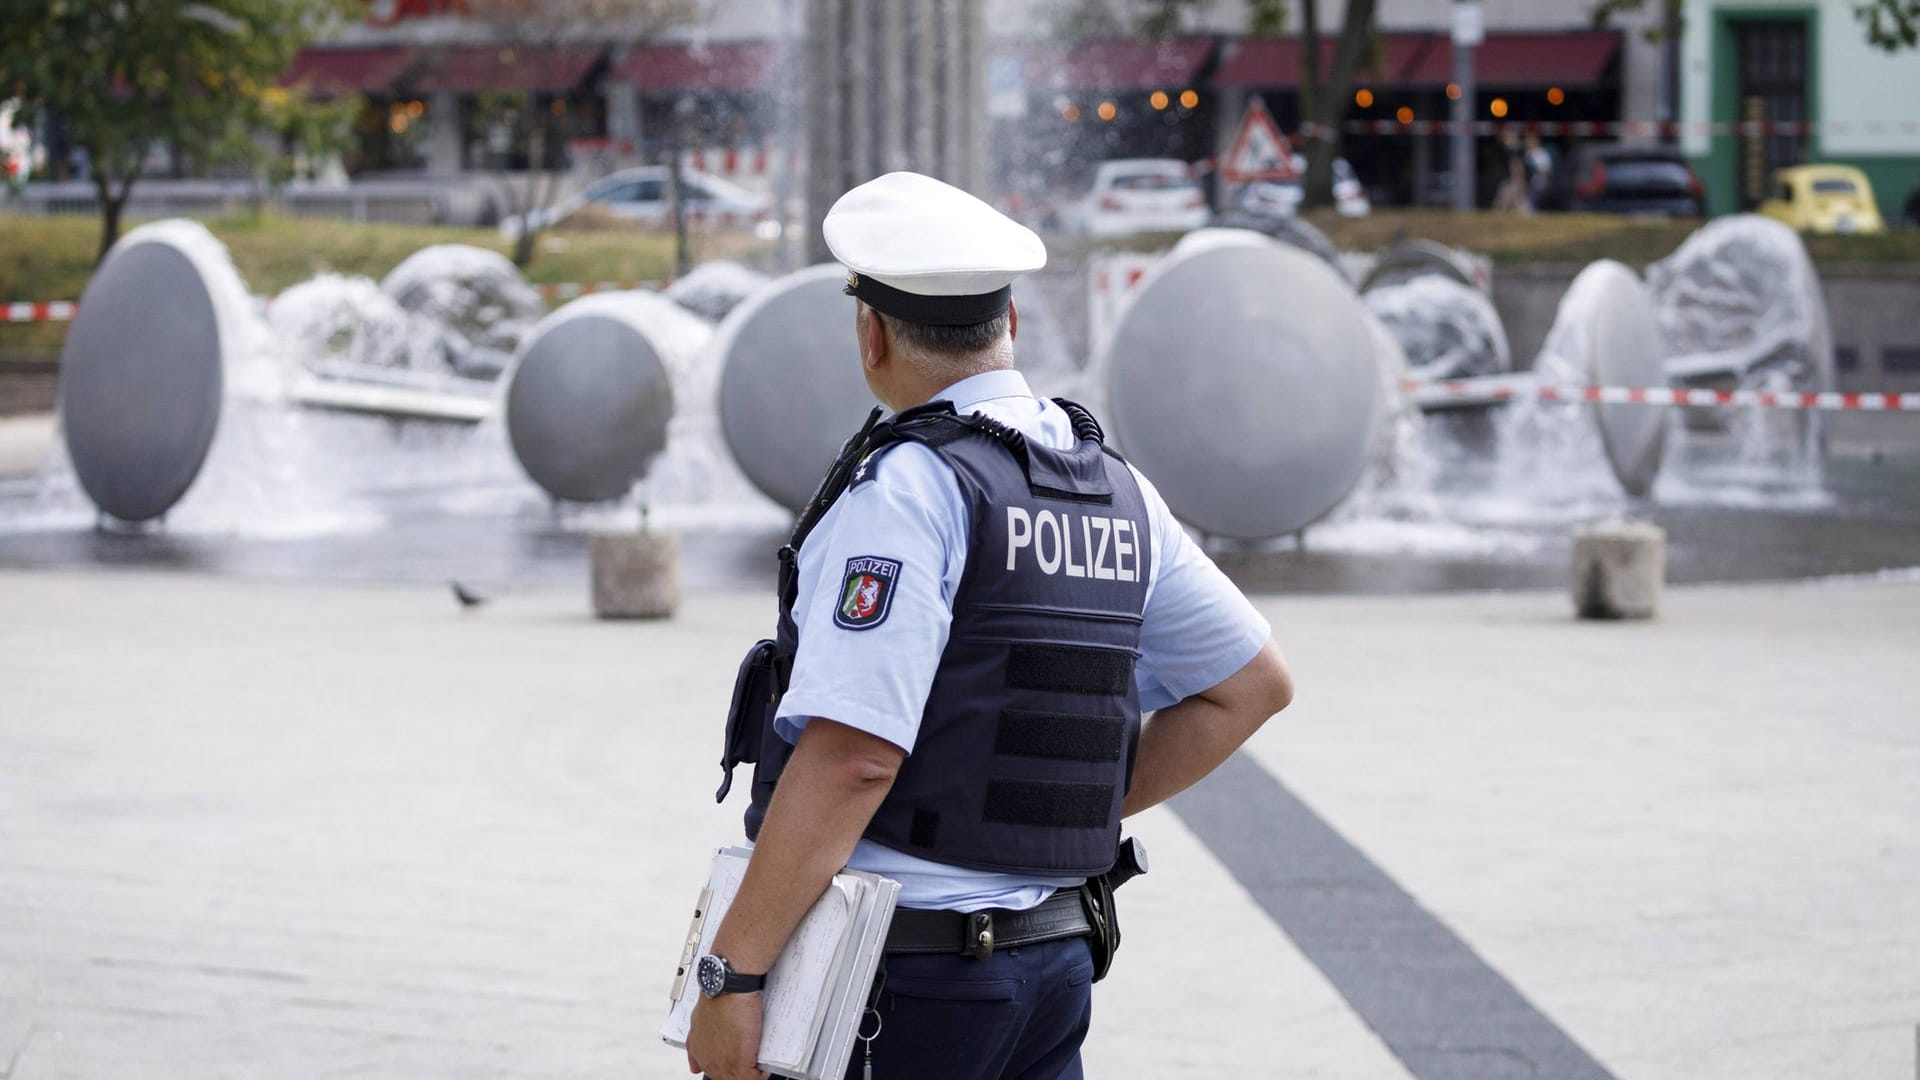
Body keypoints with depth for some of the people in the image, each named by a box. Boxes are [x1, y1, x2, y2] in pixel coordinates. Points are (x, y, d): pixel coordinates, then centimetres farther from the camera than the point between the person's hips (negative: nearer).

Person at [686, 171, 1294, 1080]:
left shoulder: (909, 487, -13)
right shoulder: (1115, 490, 11)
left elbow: (851, 757, -21)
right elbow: (1255, 682, 20)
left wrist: (733, 971, -18)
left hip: (900, 969, -8)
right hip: (1056, 960, 8)